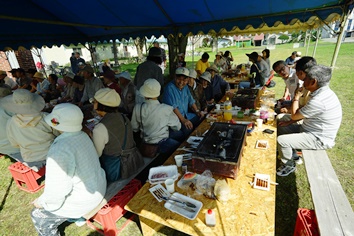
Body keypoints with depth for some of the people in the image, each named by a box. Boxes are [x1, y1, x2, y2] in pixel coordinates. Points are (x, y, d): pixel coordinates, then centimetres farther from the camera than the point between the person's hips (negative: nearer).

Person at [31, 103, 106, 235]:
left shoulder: (59, 151, -30)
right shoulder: (82, 135, -6)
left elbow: (57, 190, -24)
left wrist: (42, 202, -3)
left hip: (86, 199, -7)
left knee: (38, 216, 16)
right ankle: (77, 215, 46)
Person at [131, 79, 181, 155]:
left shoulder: (137, 108, -13)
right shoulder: (167, 109, -22)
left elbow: (134, 129, 1)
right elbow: (177, 127, -7)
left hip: (145, 144, 6)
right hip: (161, 145, -6)